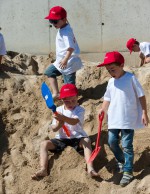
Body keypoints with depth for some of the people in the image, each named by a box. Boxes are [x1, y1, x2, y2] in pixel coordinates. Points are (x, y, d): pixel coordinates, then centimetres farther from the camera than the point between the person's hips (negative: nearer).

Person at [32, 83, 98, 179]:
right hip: (62, 139, 3)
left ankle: (90, 168, -45)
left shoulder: (80, 110, -4)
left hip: (77, 138, -3)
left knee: (87, 141, -34)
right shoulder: (59, 110, 4)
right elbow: (54, 128, 0)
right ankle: (43, 169, -29)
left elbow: (74, 121, -27)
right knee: (45, 143, -18)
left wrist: (63, 117, -46)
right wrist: (59, 124, -25)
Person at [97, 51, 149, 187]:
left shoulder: (131, 78, -10)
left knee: (127, 145, -5)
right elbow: (108, 98, 17)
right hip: (114, 119, 6)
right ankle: (121, 161, 37)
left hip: (128, 119, -6)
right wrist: (103, 109, -1)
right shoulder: (111, 82, 8)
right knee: (112, 142, 12)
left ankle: (128, 171, 3)